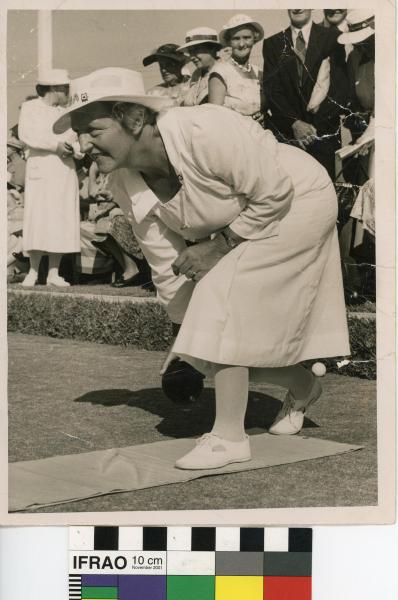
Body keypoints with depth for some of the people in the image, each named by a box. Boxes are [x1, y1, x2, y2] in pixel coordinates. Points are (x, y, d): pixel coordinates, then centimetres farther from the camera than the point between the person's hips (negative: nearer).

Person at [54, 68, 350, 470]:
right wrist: (185, 335, -2)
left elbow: (275, 194, -28)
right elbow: (167, 265, -5)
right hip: (237, 224, 7)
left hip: (297, 202, -7)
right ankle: (303, 387, 35)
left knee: (225, 308, -21)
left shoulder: (205, 132, -37)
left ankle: (229, 437, -9)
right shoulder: (127, 182, -14)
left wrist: (218, 245, -25)